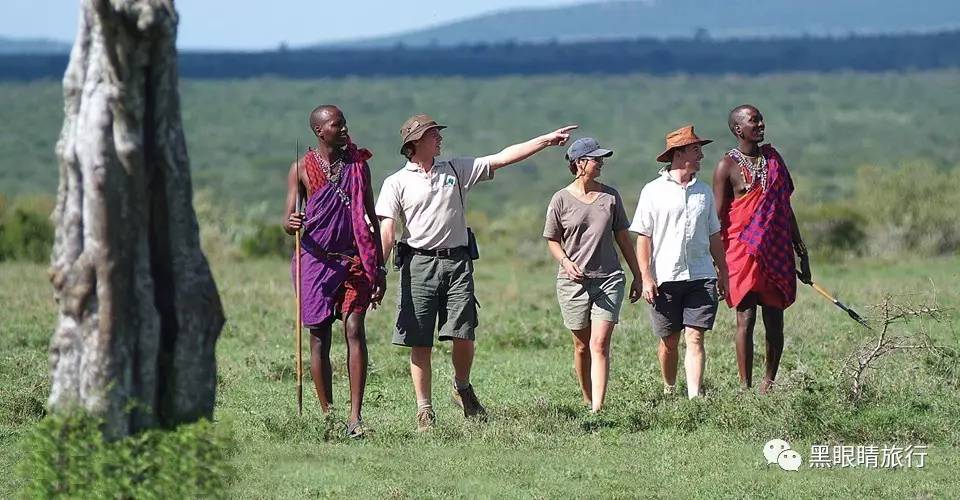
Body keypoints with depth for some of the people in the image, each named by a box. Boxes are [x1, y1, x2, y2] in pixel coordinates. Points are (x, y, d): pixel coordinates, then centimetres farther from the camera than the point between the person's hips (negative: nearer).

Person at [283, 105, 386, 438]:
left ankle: (355, 416, -16)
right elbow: (289, 221, 1)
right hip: (316, 258, -1)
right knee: (319, 335, 1)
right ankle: (327, 416, 8)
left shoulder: (358, 164, 10)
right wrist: (292, 223, -24)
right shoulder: (302, 169, 3)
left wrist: (379, 267, 10)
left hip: (354, 260, 1)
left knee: (354, 329, -12)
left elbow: (371, 218, 14)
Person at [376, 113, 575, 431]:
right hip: (418, 264, -2)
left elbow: (503, 158, 10)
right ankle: (424, 409, 6)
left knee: (463, 335, -5)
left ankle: (462, 389, 22)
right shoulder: (396, 183, 5)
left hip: (457, 262, 2)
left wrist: (547, 140, 4)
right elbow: (386, 231, -2)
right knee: (419, 342, -2)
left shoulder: (456, 170, 14)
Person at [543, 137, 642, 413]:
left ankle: (597, 409, -19)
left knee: (599, 344, -12)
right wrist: (566, 261, -13)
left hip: (608, 278, 0)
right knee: (581, 345, 8)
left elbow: (622, 236, 13)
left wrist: (637, 275, 15)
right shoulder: (562, 199, 0)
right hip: (573, 280, 0)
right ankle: (587, 401, 24)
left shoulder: (610, 196, 6)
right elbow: (552, 240, 7)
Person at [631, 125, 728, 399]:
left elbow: (714, 235, 19)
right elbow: (643, 237, -2)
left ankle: (695, 395, -14)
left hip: (700, 276, 2)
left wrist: (722, 272, 17)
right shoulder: (653, 191, 0)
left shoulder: (704, 192, 12)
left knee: (695, 338, -8)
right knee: (669, 341, 8)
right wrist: (646, 277, -8)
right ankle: (669, 391, 27)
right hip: (665, 278, -2)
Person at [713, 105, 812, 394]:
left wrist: (801, 252, 17)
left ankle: (769, 382, 19)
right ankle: (746, 388, -4)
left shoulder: (772, 157, 13)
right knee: (746, 320, -5)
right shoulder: (728, 166, -4)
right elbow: (718, 219, -5)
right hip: (743, 253, -5)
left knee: (775, 321, 7)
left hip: (777, 253, 5)